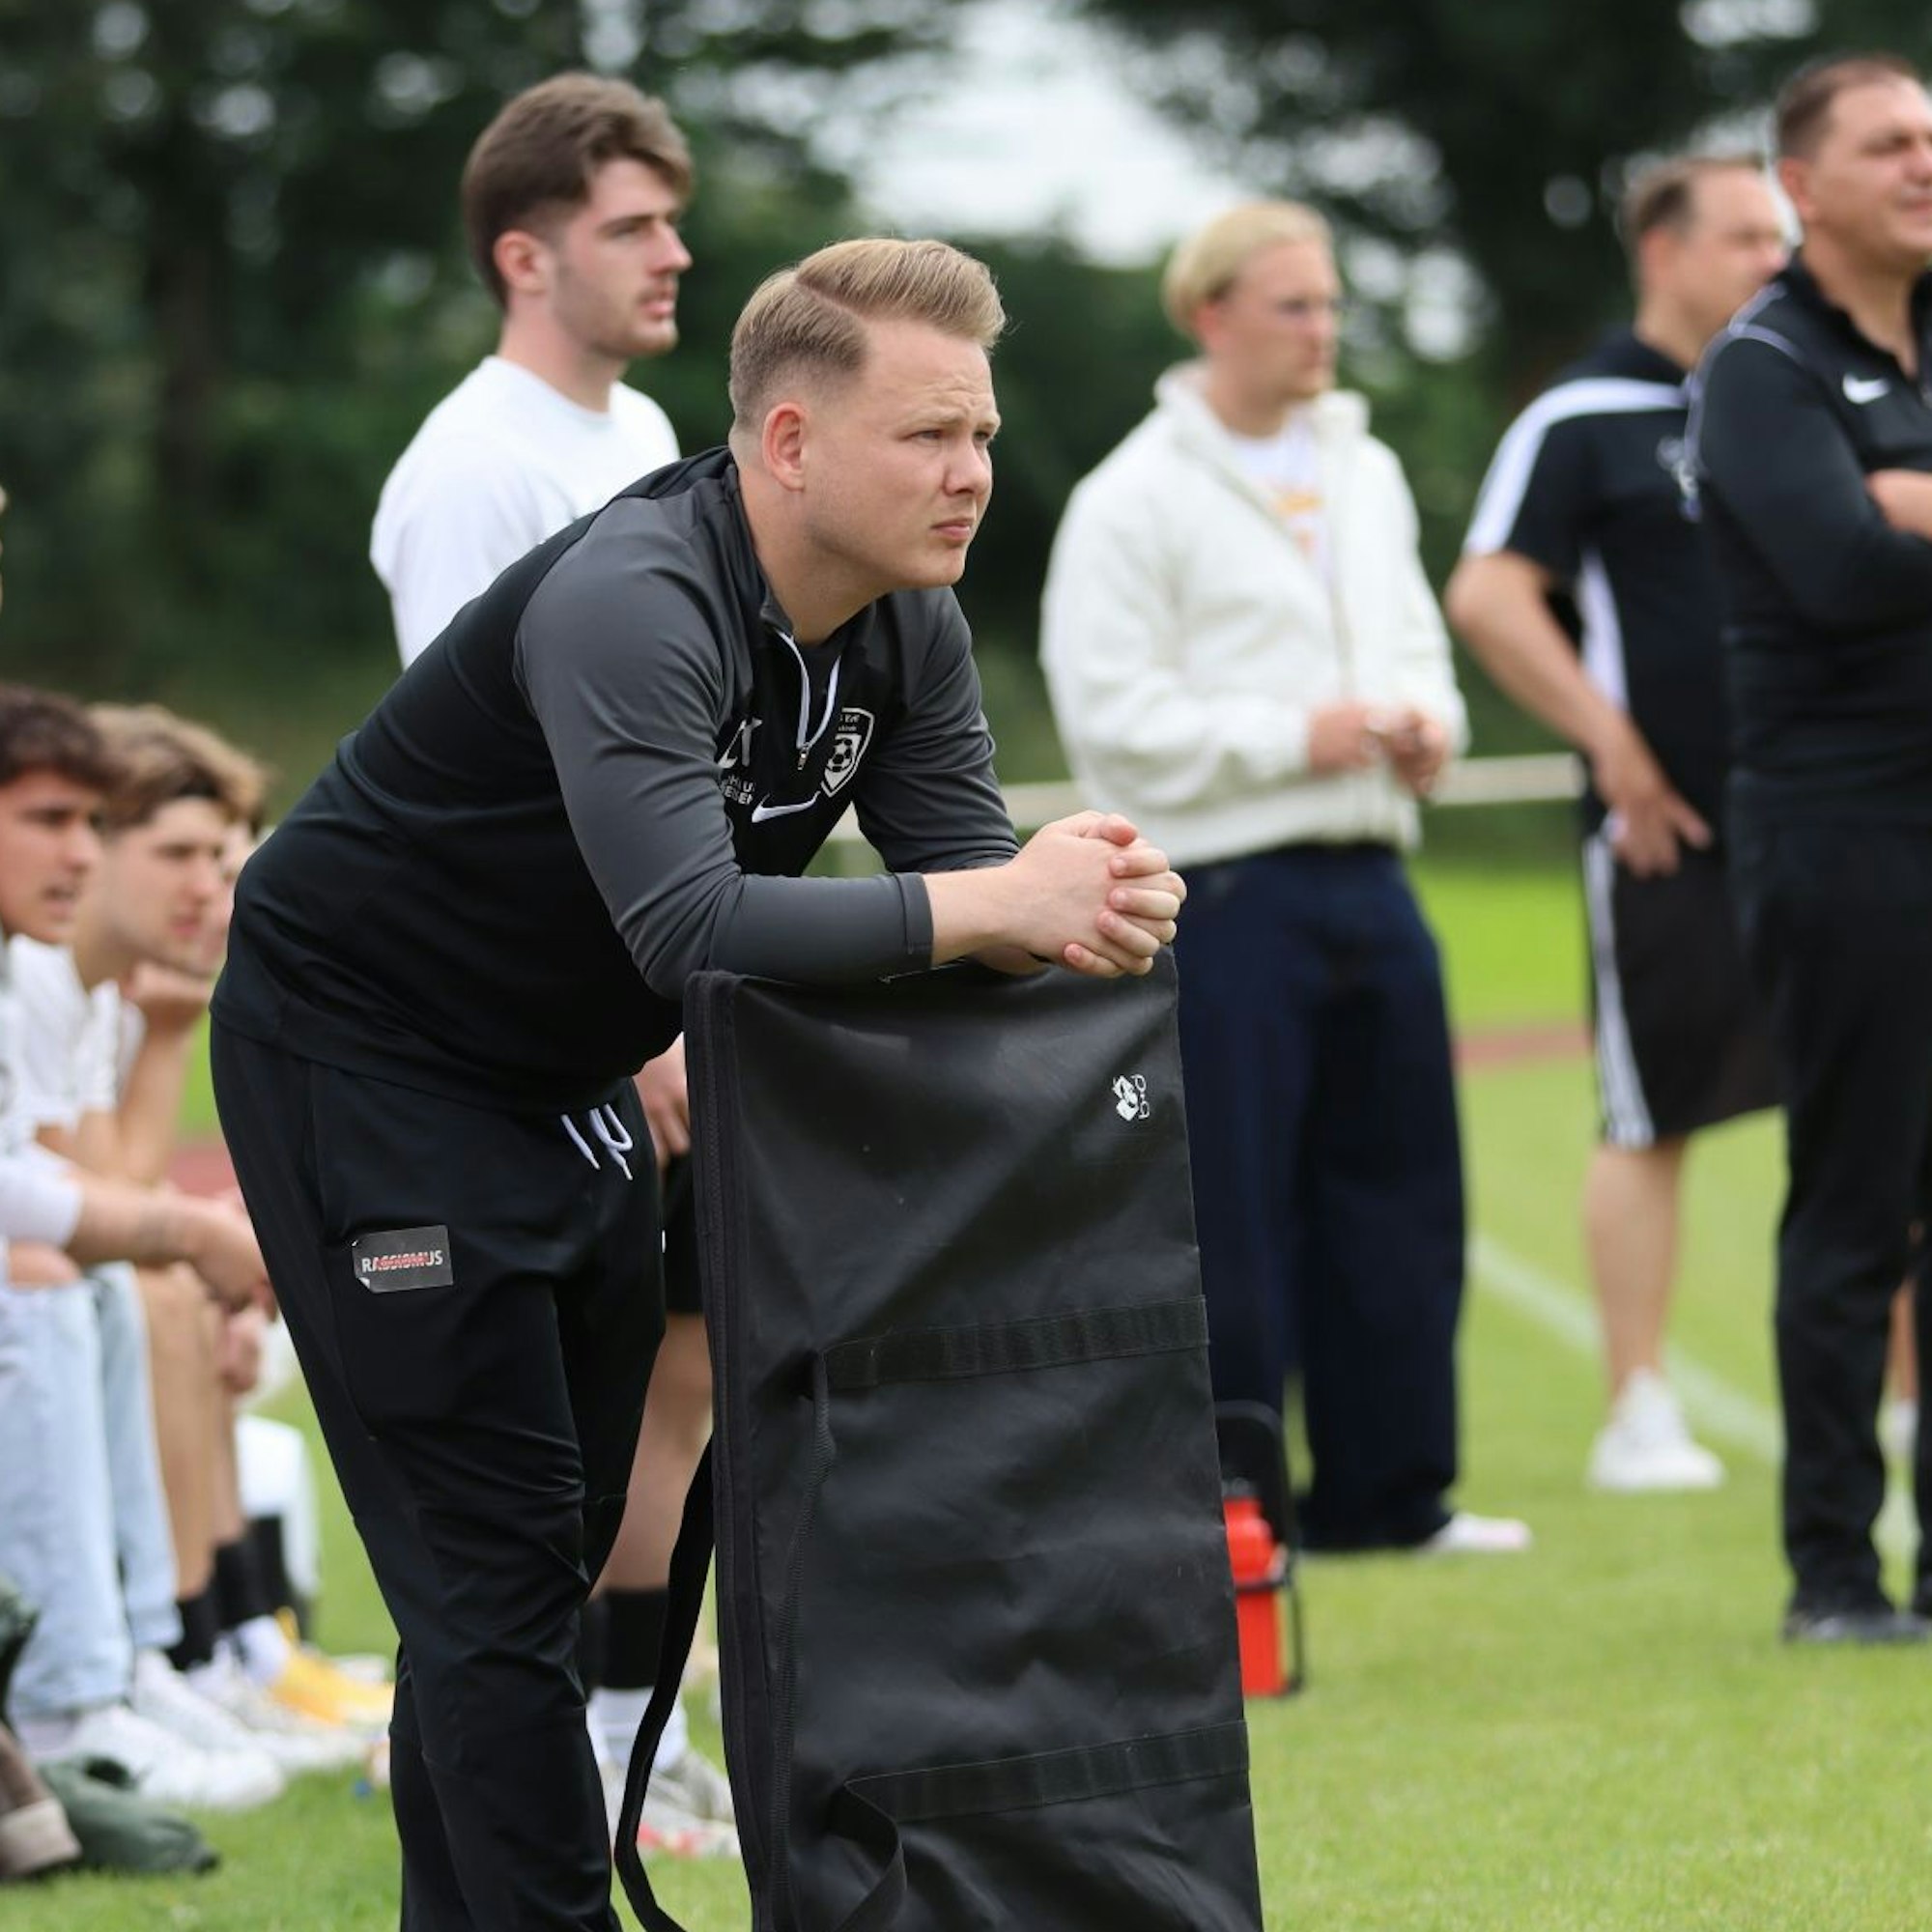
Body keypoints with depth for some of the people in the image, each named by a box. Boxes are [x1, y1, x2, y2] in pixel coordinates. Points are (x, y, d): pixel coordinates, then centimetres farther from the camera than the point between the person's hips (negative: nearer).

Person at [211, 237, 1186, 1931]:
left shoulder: (907, 631, -4)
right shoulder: (628, 605, -31)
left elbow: (965, 875, -6)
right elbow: (690, 923, -42)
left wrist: (1083, 915, -29)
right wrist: (992, 903, -41)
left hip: (560, 1076, 9)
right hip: (357, 1053, -9)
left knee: (559, 1542, 9)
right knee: (492, 1554, -10)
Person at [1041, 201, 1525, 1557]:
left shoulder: (1366, 475, 16)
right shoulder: (1135, 501, -6)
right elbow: (1112, 714, -12)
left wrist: (1425, 722, 1)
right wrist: (1292, 739, -15)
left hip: (1369, 875, 7)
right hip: (1225, 890, -7)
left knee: (1399, 1186, 9)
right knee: (1229, 1213, -5)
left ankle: (1389, 1492, 17)